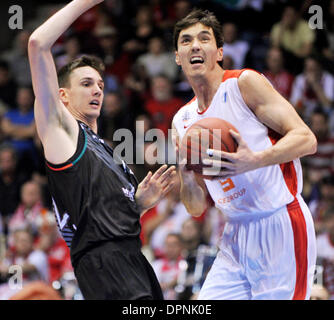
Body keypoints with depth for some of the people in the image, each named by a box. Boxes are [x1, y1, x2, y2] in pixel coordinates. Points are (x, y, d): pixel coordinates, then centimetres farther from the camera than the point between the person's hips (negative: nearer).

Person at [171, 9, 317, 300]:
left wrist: (255, 161, -28)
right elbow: (197, 208, 13)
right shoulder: (183, 120, 13)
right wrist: (186, 176, -9)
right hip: (237, 236, 6)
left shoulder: (244, 83, -6)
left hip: (279, 226, -6)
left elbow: (306, 140, -12)